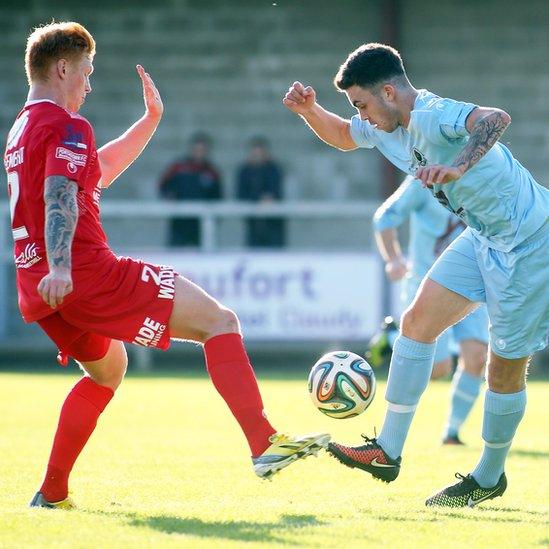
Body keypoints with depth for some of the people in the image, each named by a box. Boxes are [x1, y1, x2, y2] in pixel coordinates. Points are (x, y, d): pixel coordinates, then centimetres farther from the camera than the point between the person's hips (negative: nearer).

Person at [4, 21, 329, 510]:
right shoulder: (67, 126, -7)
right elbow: (60, 196, -24)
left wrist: (151, 120, 34)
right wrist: (60, 268, -37)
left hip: (40, 289, 10)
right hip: (88, 276, -10)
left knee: (108, 368, 33)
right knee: (220, 321, -8)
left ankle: (52, 493, 24)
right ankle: (264, 444, -23)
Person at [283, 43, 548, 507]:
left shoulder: (431, 116, -27)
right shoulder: (387, 127, 3)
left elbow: (497, 118, -46)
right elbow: (343, 136, 25)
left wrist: (458, 167, -60)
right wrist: (310, 110, 5)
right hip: (484, 238, 9)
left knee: (506, 366, 1)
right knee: (418, 321, 3)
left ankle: (489, 477, 18)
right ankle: (388, 451, 7)